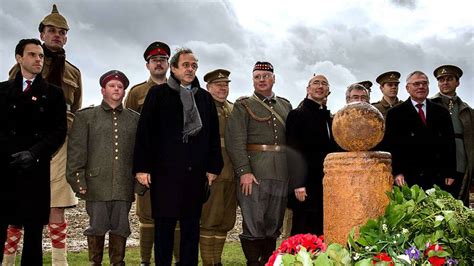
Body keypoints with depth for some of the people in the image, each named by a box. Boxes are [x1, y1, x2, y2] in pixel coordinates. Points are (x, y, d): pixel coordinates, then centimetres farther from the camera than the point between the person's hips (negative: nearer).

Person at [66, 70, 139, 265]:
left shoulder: (135, 119, 13)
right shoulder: (86, 116, 8)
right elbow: (76, 150, 2)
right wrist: (78, 180, -5)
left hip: (124, 185, 2)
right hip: (97, 184, -1)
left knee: (120, 227, 7)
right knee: (97, 227, 5)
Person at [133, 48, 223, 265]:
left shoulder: (205, 98, 14)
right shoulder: (158, 94, 5)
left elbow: (214, 135, 12)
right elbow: (144, 131, -1)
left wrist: (213, 166, 5)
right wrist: (142, 167, -8)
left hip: (196, 173, 3)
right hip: (165, 171, -3)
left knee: (191, 227, 8)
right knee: (164, 225, 3)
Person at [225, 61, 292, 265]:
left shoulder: (286, 105, 16)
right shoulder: (243, 106, 2)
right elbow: (235, 141, -8)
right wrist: (244, 171, -17)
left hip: (282, 172, 4)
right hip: (254, 172, -4)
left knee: (274, 225, 10)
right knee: (254, 225, -2)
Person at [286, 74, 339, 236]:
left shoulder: (330, 119, 19)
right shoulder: (297, 115, -1)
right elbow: (294, 151, -9)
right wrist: (298, 184, -16)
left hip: (328, 185, 6)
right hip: (306, 187, -6)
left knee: (322, 233, 7)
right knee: (304, 234, -3)